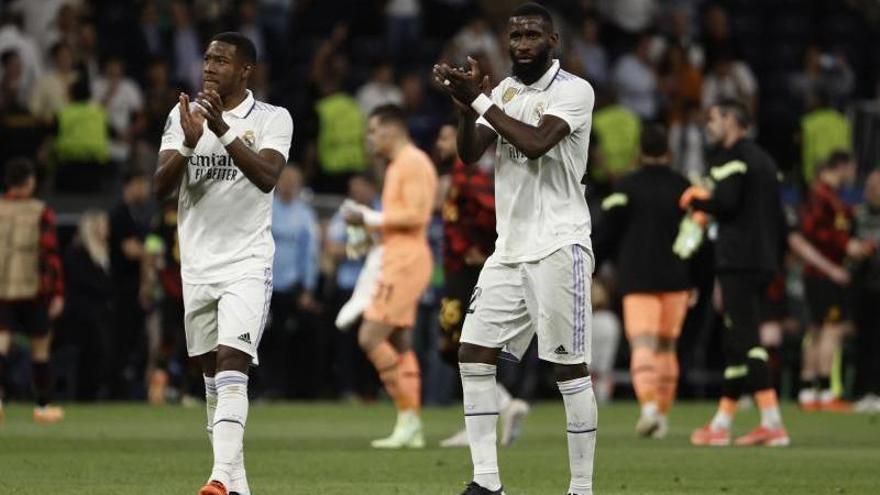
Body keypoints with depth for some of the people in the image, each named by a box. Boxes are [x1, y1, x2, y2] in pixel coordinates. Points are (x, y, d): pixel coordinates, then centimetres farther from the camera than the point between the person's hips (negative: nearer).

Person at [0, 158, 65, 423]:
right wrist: (58, 293, -7)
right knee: (40, 347, 12)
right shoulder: (41, 212, -4)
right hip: (34, 289, -2)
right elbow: (51, 252, -9)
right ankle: (43, 406, 20)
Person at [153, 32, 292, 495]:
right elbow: (161, 185, -2)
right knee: (212, 376, 9)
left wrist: (224, 132, -30)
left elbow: (267, 176, -20)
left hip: (247, 262, -5)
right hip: (197, 263, 5)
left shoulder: (272, 119, -3)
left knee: (231, 369, -19)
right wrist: (189, 143, -20)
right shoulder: (182, 115, 7)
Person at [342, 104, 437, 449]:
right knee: (400, 343, 8)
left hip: (405, 262, -11)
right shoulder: (397, 165, 20)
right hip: (398, 261, 11)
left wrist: (371, 218, -14)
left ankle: (409, 416, -12)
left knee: (370, 337, -13)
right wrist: (368, 222, 13)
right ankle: (410, 428, 7)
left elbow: (416, 215, -20)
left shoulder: (413, 162, -12)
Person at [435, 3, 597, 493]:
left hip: (558, 246, -7)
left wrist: (480, 101, -18)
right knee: (474, 355, 2)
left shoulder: (574, 90, -7)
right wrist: (467, 102, -12)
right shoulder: (505, 91, 14)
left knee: (570, 367, -6)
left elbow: (536, 143, -22)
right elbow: (469, 154, 4)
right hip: (510, 247, 7)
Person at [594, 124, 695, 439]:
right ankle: (662, 415, 17)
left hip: (637, 280, -3)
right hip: (675, 279, 3)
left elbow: (606, 235, -4)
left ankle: (649, 404, -34)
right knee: (667, 346, 15)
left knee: (642, 345, -10)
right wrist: (694, 282, 17)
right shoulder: (684, 188, 6)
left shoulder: (626, 188, -3)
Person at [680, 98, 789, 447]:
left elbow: (726, 203, -21)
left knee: (746, 342, -12)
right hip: (763, 261, 9)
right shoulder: (764, 160, 19)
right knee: (737, 342, 13)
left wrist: (694, 202, -3)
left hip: (737, 261, -9)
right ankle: (722, 423, 16)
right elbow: (778, 216, 19)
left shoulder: (733, 157, -8)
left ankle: (773, 424, -19)